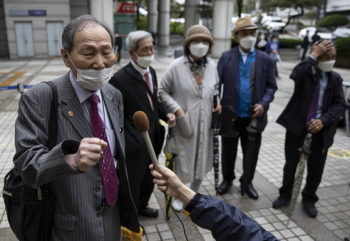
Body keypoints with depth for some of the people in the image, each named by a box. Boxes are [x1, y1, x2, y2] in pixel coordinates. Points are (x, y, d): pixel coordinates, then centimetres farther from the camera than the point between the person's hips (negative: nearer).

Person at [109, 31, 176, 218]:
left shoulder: (151, 71, 4)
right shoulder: (120, 79, -21)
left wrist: (166, 114, -1)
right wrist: (123, 146, -22)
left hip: (153, 139, 8)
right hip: (135, 145, -7)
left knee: (149, 180, 25)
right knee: (132, 184, 13)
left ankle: (141, 206, 52)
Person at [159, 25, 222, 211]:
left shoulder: (212, 65, 2)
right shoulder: (176, 66, -11)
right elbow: (163, 91, -4)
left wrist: (217, 102, 0)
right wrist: (177, 109, -15)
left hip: (204, 124, 4)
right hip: (183, 123, -4)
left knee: (201, 160, 16)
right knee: (182, 161, 7)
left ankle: (194, 194, 41)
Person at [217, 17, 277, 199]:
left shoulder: (265, 59, 3)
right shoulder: (226, 57, 2)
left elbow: (271, 86, 3)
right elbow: (217, 82, -4)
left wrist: (263, 104, -14)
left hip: (254, 116, 1)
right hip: (230, 114, 0)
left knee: (251, 152, 14)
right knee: (228, 150, 15)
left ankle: (247, 182, 35)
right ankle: (227, 179, 37)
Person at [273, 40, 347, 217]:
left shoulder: (335, 79, 3)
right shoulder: (305, 73, -4)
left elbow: (340, 105, -2)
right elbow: (295, 75, -29)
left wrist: (323, 120, -16)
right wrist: (312, 56, -23)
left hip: (320, 130, 2)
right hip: (297, 128, -2)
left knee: (316, 169, 12)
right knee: (290, 164, 11)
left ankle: (309, 199, 34)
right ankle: (285, 195, 32)